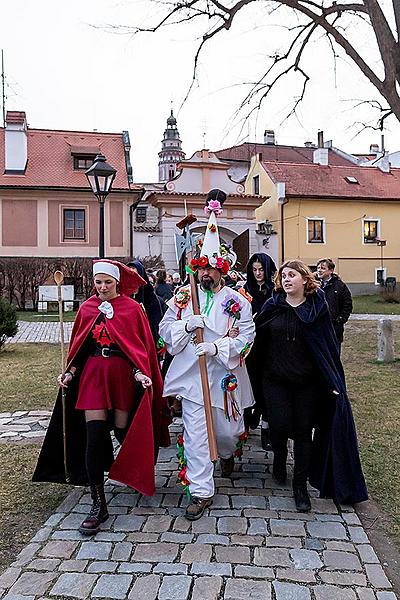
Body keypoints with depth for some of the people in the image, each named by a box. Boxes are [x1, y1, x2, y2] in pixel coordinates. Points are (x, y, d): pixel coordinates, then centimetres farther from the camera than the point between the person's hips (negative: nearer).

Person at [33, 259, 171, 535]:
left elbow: (143, 346, -2)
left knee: (123, 430, 6)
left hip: (123, 375, -2)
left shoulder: (133, 308, -3)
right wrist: (70, 372, 2)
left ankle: (137, 473, 42)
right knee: (93, 436, -4)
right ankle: (99, 505, 5)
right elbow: (78, 347, 13)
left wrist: (140, 372, -16)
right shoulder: (87, 308, 7)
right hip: (93, 374, 2)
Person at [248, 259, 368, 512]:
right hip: (276, 379, 1)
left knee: (304, 430, 5)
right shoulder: (272, 307, 1)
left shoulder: (317, 307, -2)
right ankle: (279, 458, 32)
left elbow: (329, 344, -2)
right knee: (280, 425, -4)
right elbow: (259, 340, 3)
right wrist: (258, 371, -5)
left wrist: (333, 381, -5)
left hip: (308, 381, 0)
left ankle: (301, 484, 22)